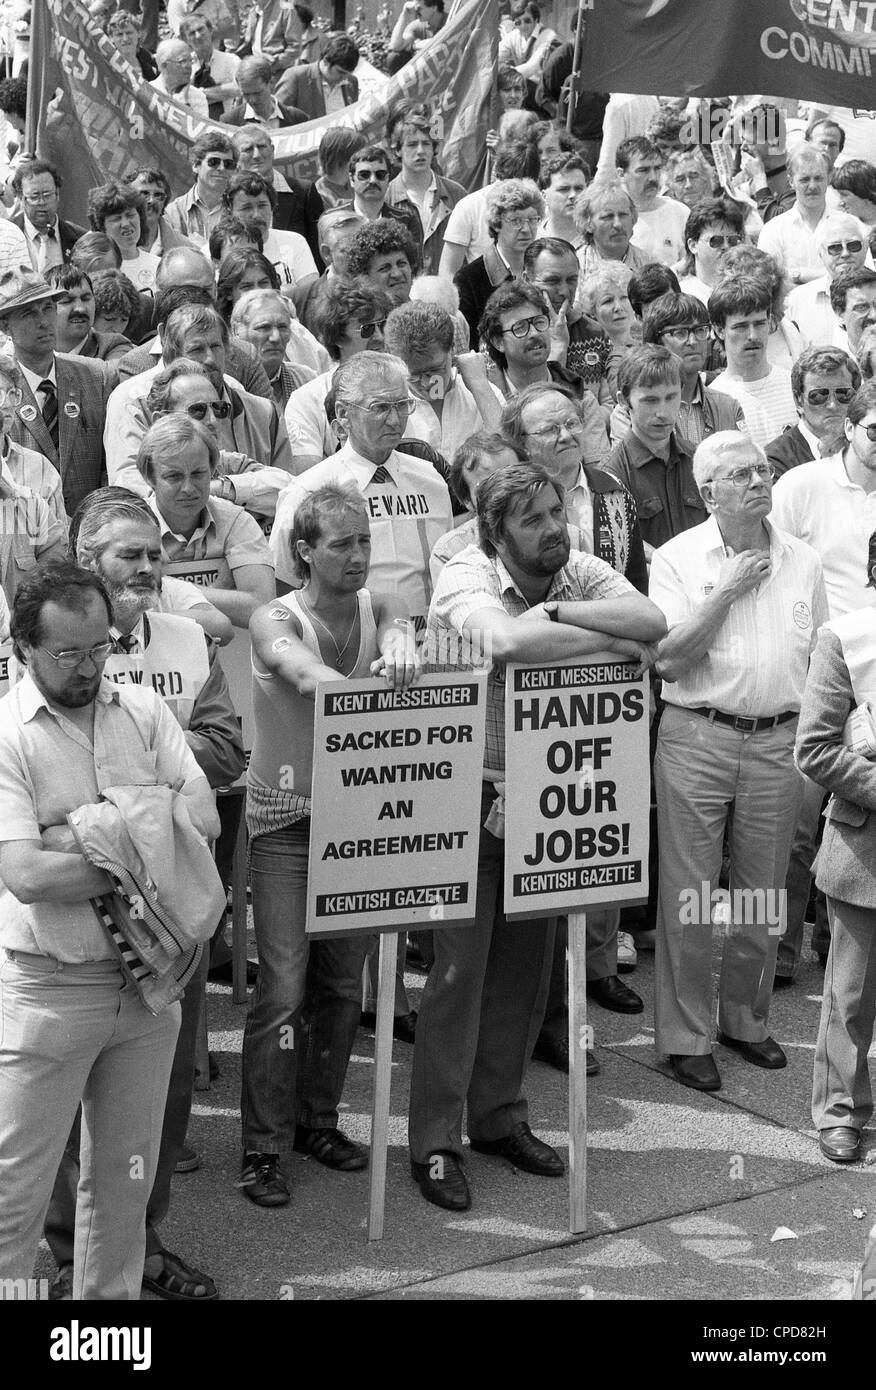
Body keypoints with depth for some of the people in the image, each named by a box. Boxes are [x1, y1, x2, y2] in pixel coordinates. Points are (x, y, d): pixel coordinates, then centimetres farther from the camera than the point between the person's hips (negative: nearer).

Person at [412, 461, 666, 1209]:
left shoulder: (580, 572, -2)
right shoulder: (466, 579, -17)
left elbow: (652, 622, -19)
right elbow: (509, 640, -39)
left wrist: (556, 611, -27)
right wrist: (612, 642, -26)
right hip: (470, 797, -5)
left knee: (526, 967, 14)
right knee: (459, 969, -1)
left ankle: (499, 1117, 30)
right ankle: (434, 1142, 10)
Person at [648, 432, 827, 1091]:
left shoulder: (804, 560, 8)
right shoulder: (678, 558, -2)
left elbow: (821, 658, 13)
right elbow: (667, 657, -11)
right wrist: (727, 592, -14)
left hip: (779, 740, 3)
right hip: (697, 738, -3)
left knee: (763, 893, 11)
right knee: (690, 893, 0)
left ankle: (747, 1020, 27)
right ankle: (686, 1036, 10)